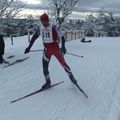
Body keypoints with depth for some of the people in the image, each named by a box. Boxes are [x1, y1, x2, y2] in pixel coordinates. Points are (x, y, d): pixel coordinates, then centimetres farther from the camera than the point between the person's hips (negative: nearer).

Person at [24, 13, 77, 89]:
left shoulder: (53, 27, -14)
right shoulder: (40, 28, 1)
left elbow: (61, 36, -15)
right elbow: (34, 37, 13)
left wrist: (63, 46, -29)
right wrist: (29, 47, 12)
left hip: (56, 48, -4)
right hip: (47, 50, 4)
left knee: (63, 63, 2)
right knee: (45, 66, 1)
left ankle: (71, 76, 25)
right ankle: (48, 82, 18)